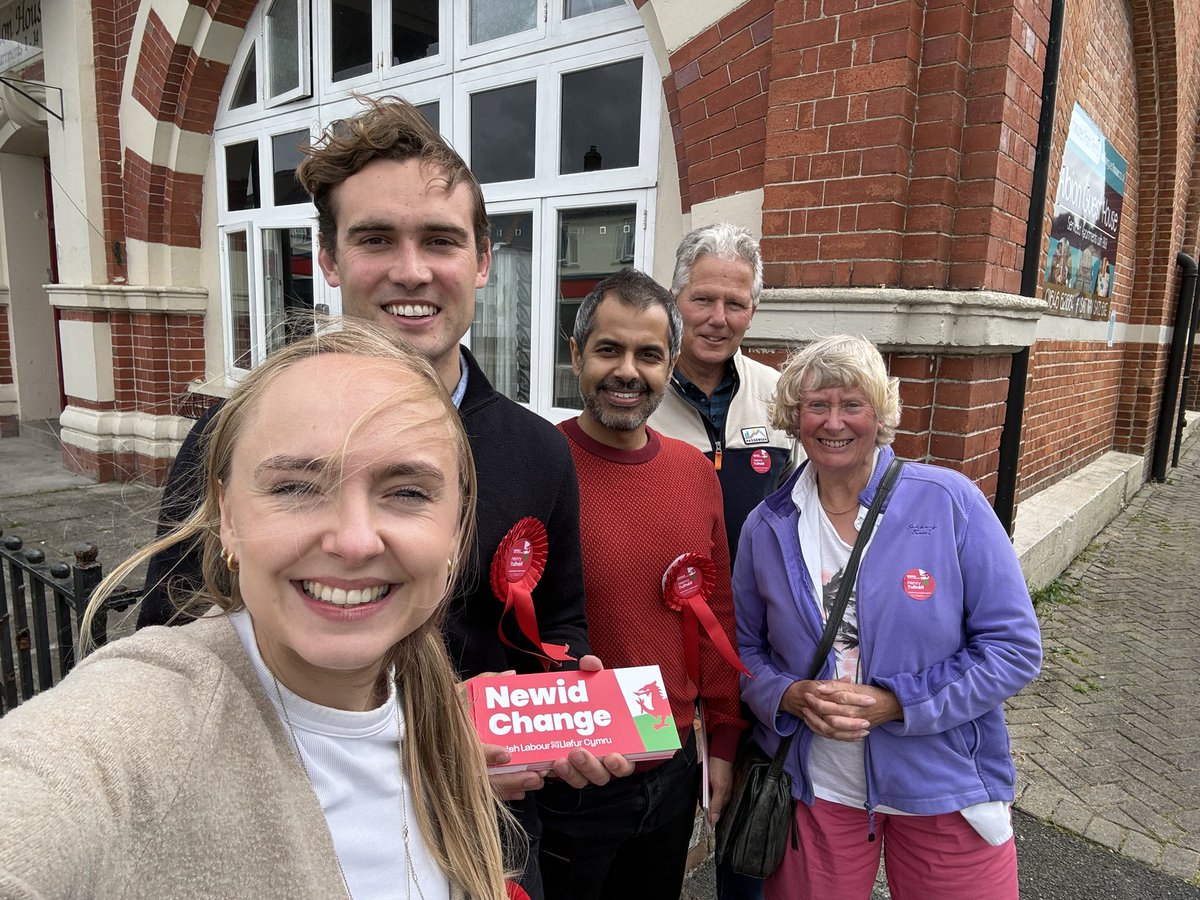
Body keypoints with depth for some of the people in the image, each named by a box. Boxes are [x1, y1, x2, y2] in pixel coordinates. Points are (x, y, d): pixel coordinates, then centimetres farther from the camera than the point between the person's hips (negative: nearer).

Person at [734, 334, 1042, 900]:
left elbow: (1014, 647, -11)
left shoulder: (951, 503, -13)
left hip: (945, 791, -1)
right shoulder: (767, 527, -5)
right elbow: (746, 647, 4)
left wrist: (892, 702, -20)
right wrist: (791, 696, -17)